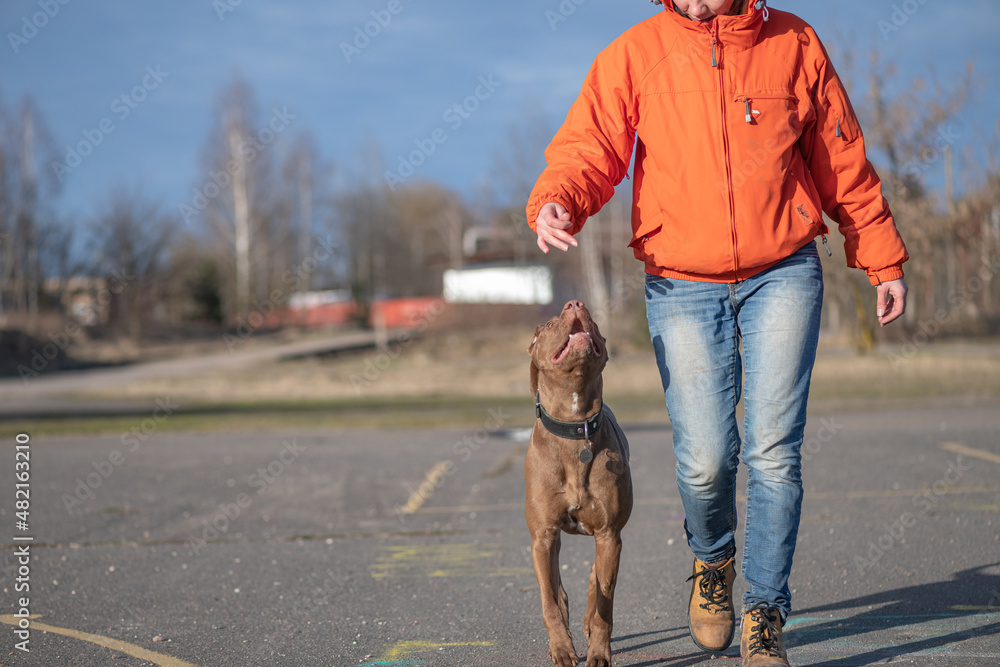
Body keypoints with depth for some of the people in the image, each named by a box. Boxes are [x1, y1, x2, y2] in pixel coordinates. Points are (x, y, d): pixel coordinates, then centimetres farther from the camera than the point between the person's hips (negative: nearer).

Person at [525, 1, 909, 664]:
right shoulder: (633, 55, 0)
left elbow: (844, 162, 10)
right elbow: (587, 149, -7)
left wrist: (884, 261, 14)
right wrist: (556, 203, -29)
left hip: (782, 274, 0)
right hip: (683, 282, 0)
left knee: (773, 451, -5)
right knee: (705, 458, -3)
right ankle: (713, 561, 30)